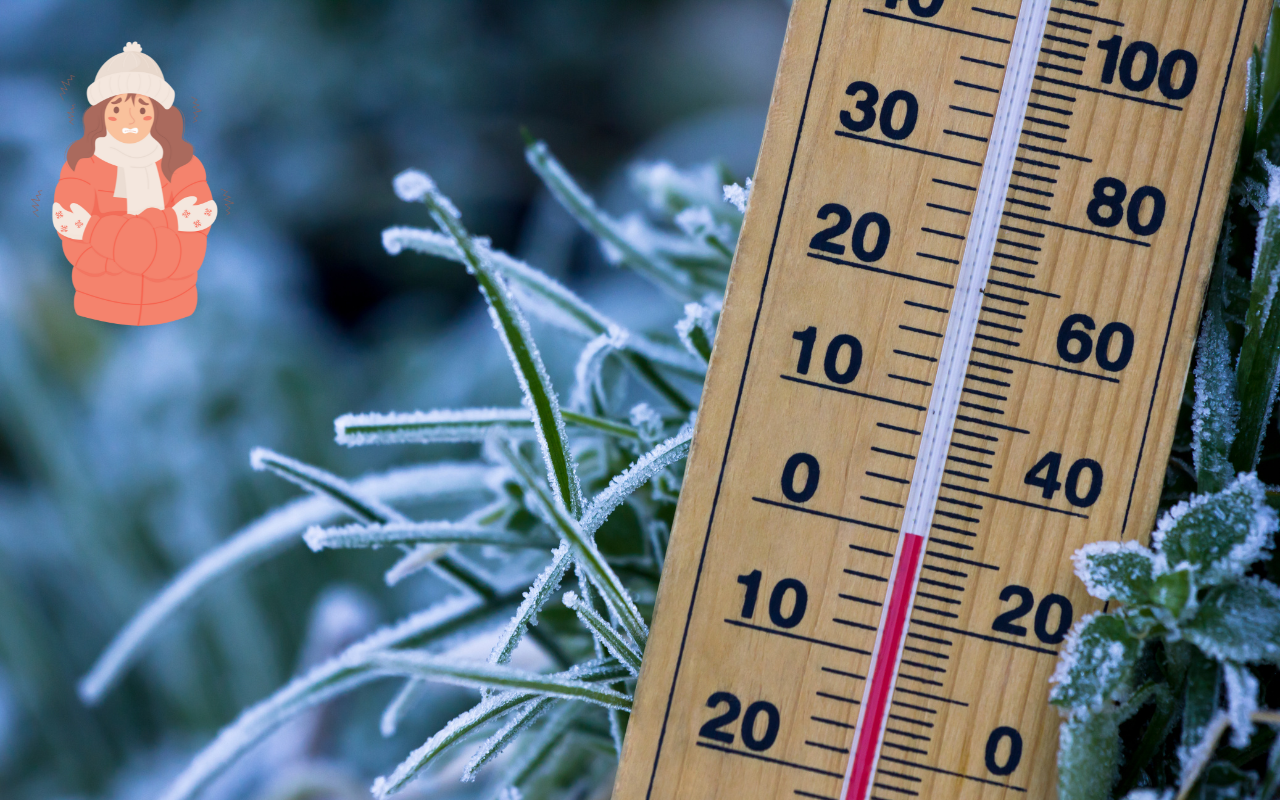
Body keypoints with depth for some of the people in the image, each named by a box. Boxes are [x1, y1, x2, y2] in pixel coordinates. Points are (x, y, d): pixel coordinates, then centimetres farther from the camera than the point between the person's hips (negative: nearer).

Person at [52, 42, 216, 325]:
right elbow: (78, 249, -21)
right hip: (100, 313, -1)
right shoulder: (81, 166, -9)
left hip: (170, 313, 1)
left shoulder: (181, 165, -7)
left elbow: (190, 252, -18)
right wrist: (169, 221, -25)